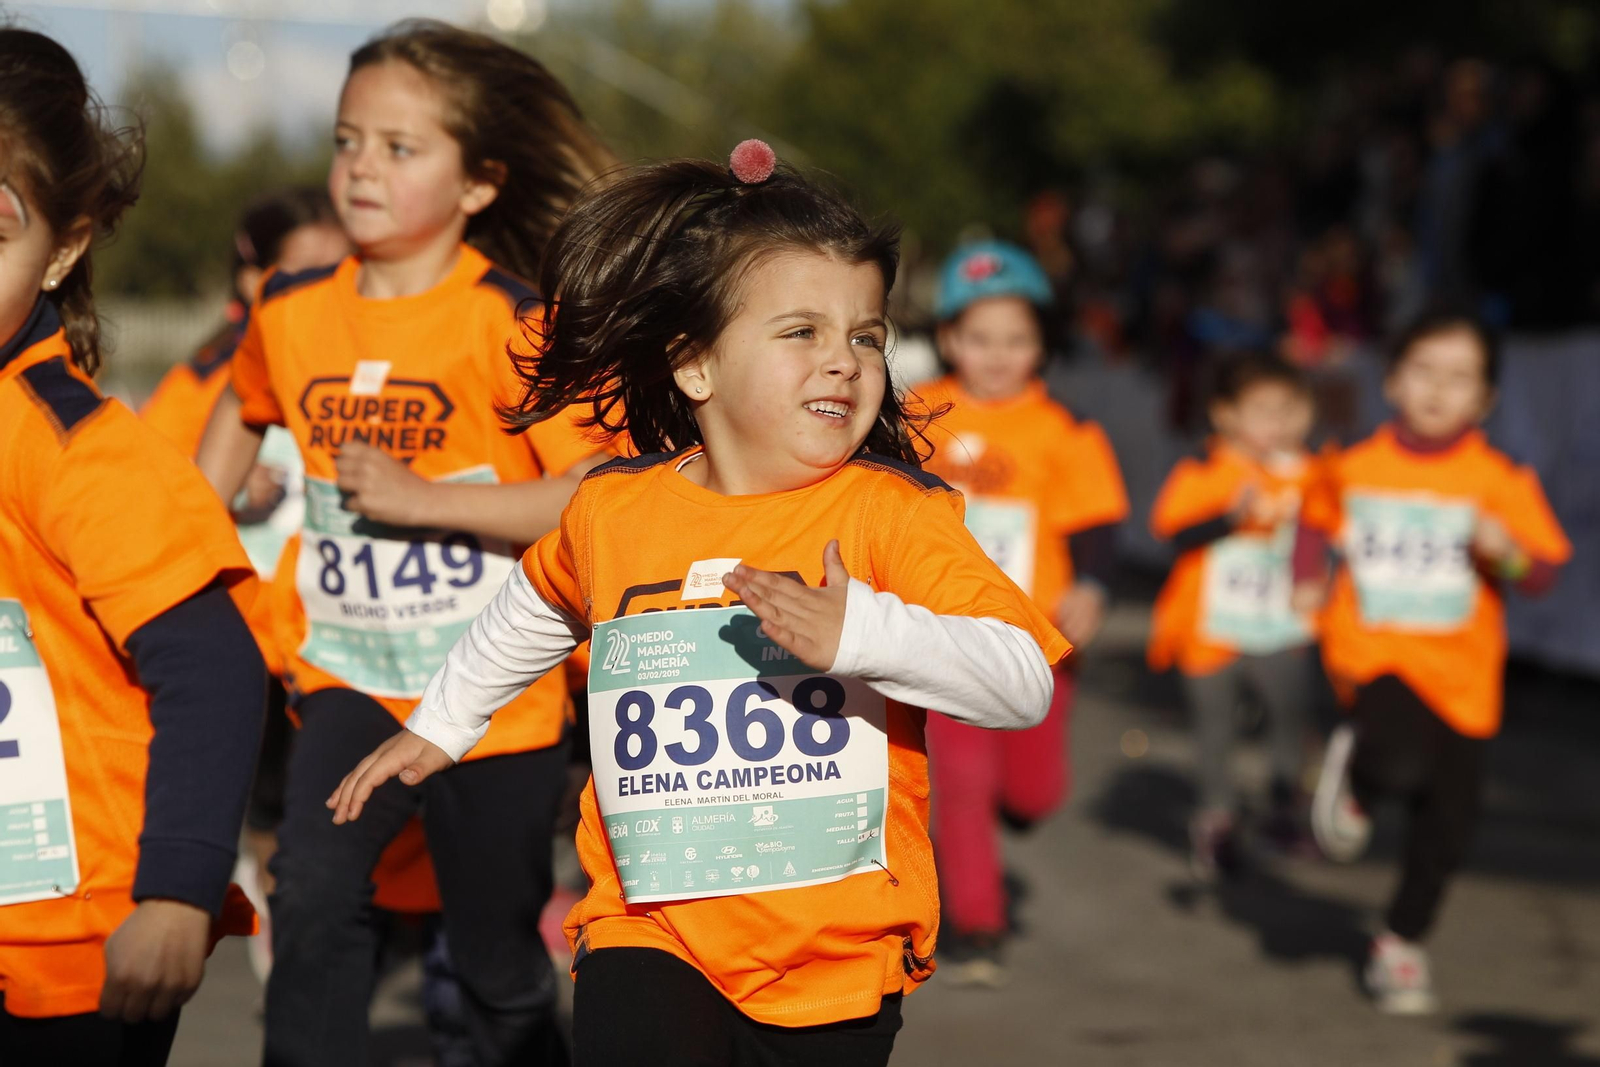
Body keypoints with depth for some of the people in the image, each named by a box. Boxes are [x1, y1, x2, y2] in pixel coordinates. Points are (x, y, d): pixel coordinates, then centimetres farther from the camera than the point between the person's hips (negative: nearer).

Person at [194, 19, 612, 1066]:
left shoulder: (507, 324, -15)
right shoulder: (292, 312, -1)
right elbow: (245, 411, 23)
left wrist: (423, 497, -25)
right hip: (351, 670, 3)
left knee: (502, 967, 10)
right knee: (313, 894, -21)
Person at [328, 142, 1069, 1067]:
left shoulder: (892, 512, -8)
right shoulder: (611, 513, 2)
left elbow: (1026, 685, -18)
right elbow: (536, 611, 25)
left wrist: (861, 633, -32)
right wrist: (442, 724, 37)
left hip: (837, 954, -1)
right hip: (655, 932, 1)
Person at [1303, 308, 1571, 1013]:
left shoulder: (1500, 482, -4)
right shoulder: (1355, 470, 1)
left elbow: (1544, 572, -4)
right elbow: (1316, 523, 21)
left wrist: (1508, 553, -24)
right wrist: (1309, 582, 6)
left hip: (1460, 669, 1)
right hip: (1375, 653, -1)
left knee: (1447, 822, 8)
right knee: (1402, 762, -32)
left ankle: (1403, 943, 33)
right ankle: (1355, 771, 6)